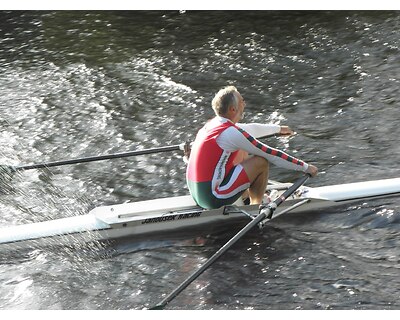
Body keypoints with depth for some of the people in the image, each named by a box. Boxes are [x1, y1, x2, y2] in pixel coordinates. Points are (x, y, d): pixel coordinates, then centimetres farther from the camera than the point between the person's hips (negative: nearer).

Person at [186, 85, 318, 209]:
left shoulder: (212, 124, 9)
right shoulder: (231, 133, -17)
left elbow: (251, 129, 27)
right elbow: (271, 154, -12)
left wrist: (279, 128, 42)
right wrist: (305, 167, -2)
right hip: (214, 199, -9)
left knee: (242, 152, 21)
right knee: (262, 162, -5)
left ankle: (248, 195, 26)